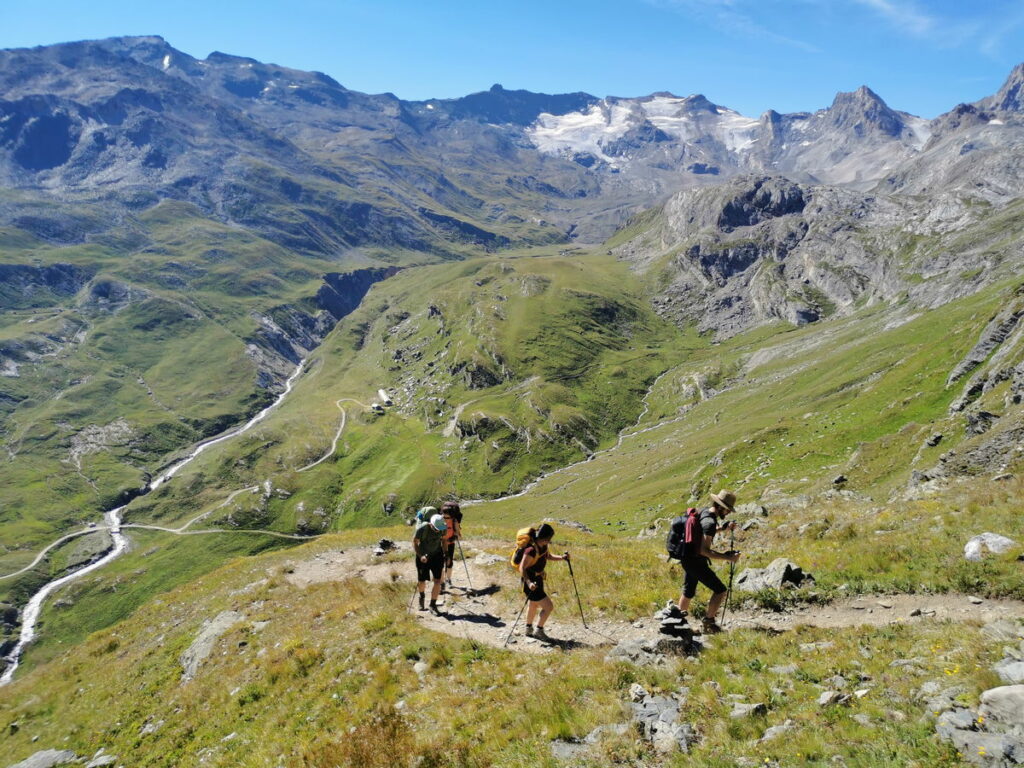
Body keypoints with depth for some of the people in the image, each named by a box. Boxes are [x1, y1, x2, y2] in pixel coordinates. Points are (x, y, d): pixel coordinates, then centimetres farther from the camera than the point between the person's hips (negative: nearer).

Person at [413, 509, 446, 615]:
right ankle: (422, 596, 42)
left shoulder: (443, 528, -14)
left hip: (437, 555, 2)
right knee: (421, 581, 9)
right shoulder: (422, 528, -26)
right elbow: (415, 542, -15)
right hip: (423, 556, -2)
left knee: (438, 581, -7)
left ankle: (433, 606, 3)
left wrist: (445, 553, 2)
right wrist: (420, 556, -26)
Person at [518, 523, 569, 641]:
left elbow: (548, 556, 16)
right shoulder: (532, 549, -30)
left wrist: (561, 557, 0)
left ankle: (529, 630, 46)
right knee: (548, 607, -7)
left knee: (534, 605, 26)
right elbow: (522, 568, -33)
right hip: (531, 583, -10)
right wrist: (529, 582, -44)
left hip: (538, 579, 10)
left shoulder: (543, 546, -4)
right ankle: (539, 631, 10)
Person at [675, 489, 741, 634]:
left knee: (688, 592, 22)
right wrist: (727, 557, -26)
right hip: (696, 562, -10)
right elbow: (704, 550, -26)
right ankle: (709, 623, 5)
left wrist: (723, 528, 15)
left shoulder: (704, 512, 6)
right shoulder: (710, 522, -23)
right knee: (720, 590, -1)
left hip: (687, 559, 10)